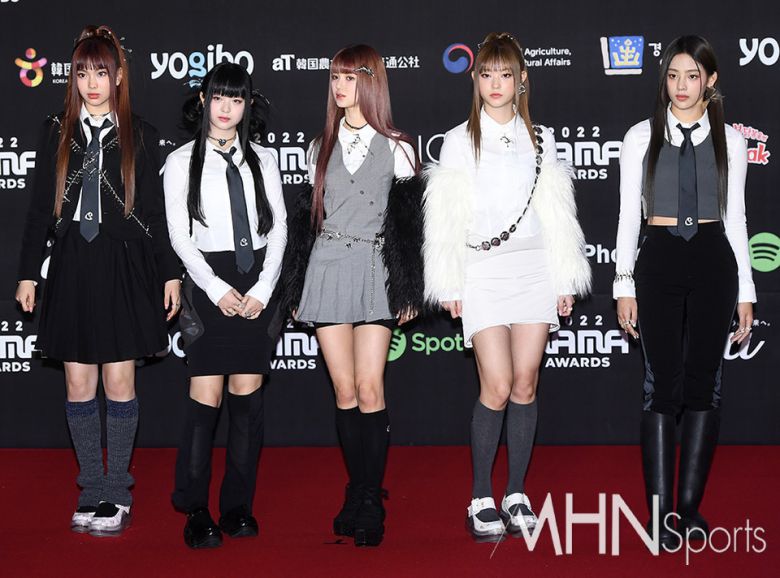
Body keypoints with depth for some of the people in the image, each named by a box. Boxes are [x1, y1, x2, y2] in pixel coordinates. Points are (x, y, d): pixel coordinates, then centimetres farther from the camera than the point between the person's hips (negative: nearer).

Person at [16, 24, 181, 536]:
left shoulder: (139, 136, 1)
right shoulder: (57, 132, 6)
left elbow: (155, 211, 3)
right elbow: (41, 209, 8)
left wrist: (170, 273, 0)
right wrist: (28, 273, 6)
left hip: (124, 268, -2)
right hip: (72, 268, 2)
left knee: (120, 383, 0)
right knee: (79, 385, 5)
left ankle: (118, 494, 10)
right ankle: (92, 492, 15)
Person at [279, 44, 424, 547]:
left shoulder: (396, 147, 4)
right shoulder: (322, 147, 13)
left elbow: (409, 222, 2)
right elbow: (307, 216, 15)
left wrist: (408, 292, -4)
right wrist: (296, 289, 12)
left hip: (374, 272, -3)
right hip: (326, 269, 3)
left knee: (369, 387, -10)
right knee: (345, 389, 2)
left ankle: (369, 504, -5)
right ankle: (360, 493, 11)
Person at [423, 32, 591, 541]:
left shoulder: (541, 139, 11)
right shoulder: (460, 141, 5)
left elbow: (558, 214, 12)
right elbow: (445, 218, 3)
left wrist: (566, 281, 8)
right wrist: (449, 285, -1)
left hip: (534, 269, 2)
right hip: (483, 271, -2)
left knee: (526, 384, 1)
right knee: (497, 387, -11)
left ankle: (517, 493, 11)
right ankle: (482, 499, 1)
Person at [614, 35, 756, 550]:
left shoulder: (729, 140, 6)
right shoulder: (642, 137, 3)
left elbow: (735, 217, 8)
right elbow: (629, 215, 4)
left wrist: (745, 290, 6)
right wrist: (624, 285, -1)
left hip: (713, 261, 1)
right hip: (659, 260, -1)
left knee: (703, 384, 4)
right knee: (663, 385, -4)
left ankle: (691, 506, 14)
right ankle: (662, 512, 1)